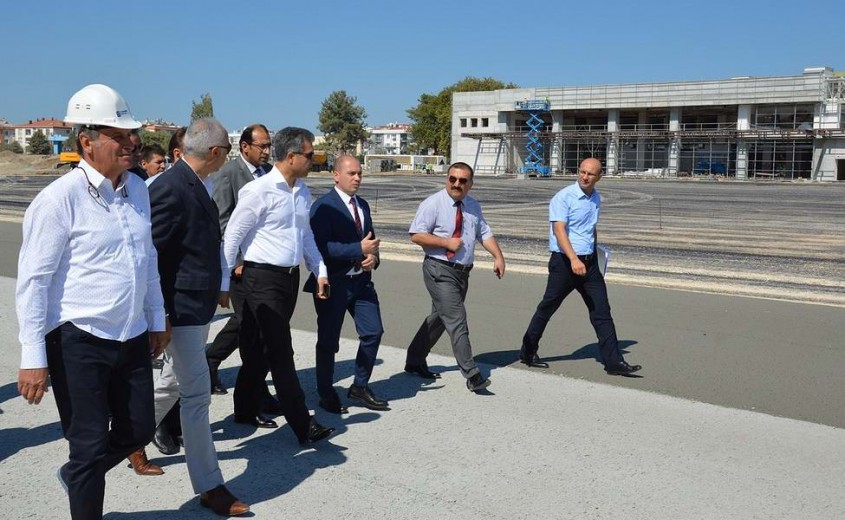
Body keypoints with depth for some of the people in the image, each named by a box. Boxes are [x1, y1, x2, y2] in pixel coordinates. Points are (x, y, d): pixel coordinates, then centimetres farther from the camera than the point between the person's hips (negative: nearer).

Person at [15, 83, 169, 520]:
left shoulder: (137, 189, 7)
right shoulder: (59, 198, -14)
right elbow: (33, 280, -13)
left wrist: (156, 320, 20)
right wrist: (33, 359, -14)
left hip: (132, 337, 7)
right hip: (78, 341, -7)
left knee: (138, 430, 16)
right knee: (90, 446, 4)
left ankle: (76, 475, 43)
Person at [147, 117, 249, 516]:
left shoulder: (196, 186, 9)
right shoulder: (169, 189, -20)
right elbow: (150, 255, -21)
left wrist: (216, 288, 23)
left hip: (199, 305, 10)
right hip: (182, 309, -10)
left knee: (171, 384, 23)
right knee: (196, 395, -1)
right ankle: (209, 486, 9)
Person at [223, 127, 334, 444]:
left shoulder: (302, 191, 10)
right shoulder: (258, 191, -14)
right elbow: (232, 236, -10)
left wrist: (320, 271, 16)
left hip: (290, 277, 8)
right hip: (262, 278, -7)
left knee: (261, 349, 16)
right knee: (281, 353, -5)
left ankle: (247, 410, 29)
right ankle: (303, 425, -1)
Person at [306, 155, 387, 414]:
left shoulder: (363, 205, 13)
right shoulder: (323, 206, -12)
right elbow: (321, 247, -21)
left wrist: (373, 256, -3)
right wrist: (359, 250, -23)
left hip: (361, 280, 7)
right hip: (333, 283, -7)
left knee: (373, 332, 5)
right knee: (328, 341, 5)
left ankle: (360, 387, 23)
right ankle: (326, 395, 21)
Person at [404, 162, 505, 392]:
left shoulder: (473, 207, 11)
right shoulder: (433, 204, -9)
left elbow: (485, 233, 17)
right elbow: (416, 235, -13)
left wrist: (498, 256, 3)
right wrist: (447, 242, -19)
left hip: (462, 272, 7)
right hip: (440, 271, -7)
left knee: (440, 318, 16)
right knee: (457, 321, -13)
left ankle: (415, 361, 32)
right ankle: (472, 375, -11)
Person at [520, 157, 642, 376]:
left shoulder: (596, 198, 11)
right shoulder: (563, 197, -11)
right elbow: (559, 231, -22)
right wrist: (574, 259, -34)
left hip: (589, 262, 6)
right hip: (564, 261, -6)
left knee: (602, 312, 1)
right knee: (547, 308, 6)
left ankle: (613, 362, 3)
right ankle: (528, 352, 22)